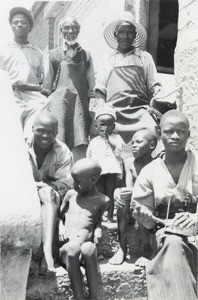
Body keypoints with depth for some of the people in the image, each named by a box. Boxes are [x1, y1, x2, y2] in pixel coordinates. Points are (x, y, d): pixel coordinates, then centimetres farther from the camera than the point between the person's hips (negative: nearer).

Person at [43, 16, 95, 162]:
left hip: (81, 105, 1)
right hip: (58, 102, -1)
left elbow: (92, 85, 14)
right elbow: (46, 84, 11)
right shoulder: (53, 55, 11)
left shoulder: (86, 55, 14)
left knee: (80, 147, -5)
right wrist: (46, 108, 5)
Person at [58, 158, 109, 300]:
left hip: (86, 244, -1)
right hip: (66, 247, 1)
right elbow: (59, 215, 23)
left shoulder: (103, 200, 6)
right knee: (73, 248, -36)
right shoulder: (71, 195, 13)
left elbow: (99, 221, 16)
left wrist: (98, 230, -4)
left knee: (88, 248, -38)